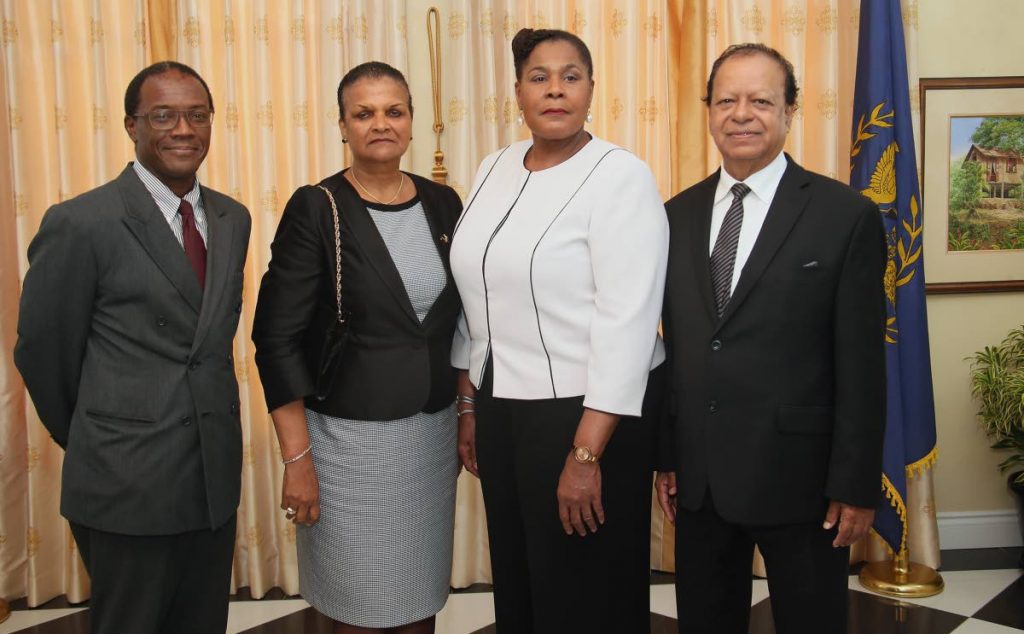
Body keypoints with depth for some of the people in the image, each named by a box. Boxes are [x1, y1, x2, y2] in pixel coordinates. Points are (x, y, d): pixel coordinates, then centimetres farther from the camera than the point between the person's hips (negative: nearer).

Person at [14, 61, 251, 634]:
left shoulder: (232, 219, 7)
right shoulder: (80, 224, -13)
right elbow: (43, 351, -5)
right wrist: (89, 443, 6)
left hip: (217, 477, 6)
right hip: (129, 483, -5)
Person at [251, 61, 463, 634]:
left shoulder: (444, 204, 5)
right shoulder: (316, 209, -9)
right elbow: (278, 338, -10)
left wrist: (468, 418, 10)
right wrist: (297, 458, -12)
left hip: (432, 433, 4)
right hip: (350, 437, -4)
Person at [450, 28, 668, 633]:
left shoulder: (620, 176, -13)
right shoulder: (495, 169, 7)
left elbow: (627, 325, -19)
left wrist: (585, 455, -21)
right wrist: (468, 405, 13)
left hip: (589, 411, -6)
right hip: (501, 408, 6)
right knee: (516, 585, 18)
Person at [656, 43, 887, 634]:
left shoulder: (846, 215, -8)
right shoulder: (679, 215, 6)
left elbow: (862, 365, -8)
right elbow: (674, 344, 8)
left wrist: (857, 485, -9)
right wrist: (666, 454, 7)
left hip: (797, 475, -4)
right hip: (698, 479, 4)